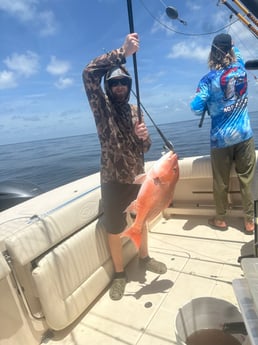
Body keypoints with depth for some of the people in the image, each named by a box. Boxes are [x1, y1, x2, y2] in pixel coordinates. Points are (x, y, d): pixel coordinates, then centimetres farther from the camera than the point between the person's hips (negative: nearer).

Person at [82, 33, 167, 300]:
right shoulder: (102, 107, -6)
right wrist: (123, 52, -25)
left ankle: (144, 257, 46)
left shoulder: (135, 111, 8)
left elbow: (145, 148, 8)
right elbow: (89, 73, -23)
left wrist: (144, 137, -15)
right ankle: (119, 273, 31)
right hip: (114, 180, -4)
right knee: (114, 230, 8)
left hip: (138, 177, 5)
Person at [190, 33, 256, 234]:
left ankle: (221, 219, 27)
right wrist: (231, 43, 42)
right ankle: (249, 221, 20)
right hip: (245, 135, 3)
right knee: (247, 180, 10)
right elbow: (238, 54, 28)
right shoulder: (240, 69, 4)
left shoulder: (209, 79, -8)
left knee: (221, 182, 11)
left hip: (221, 139, -2)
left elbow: (196, 109, -12)